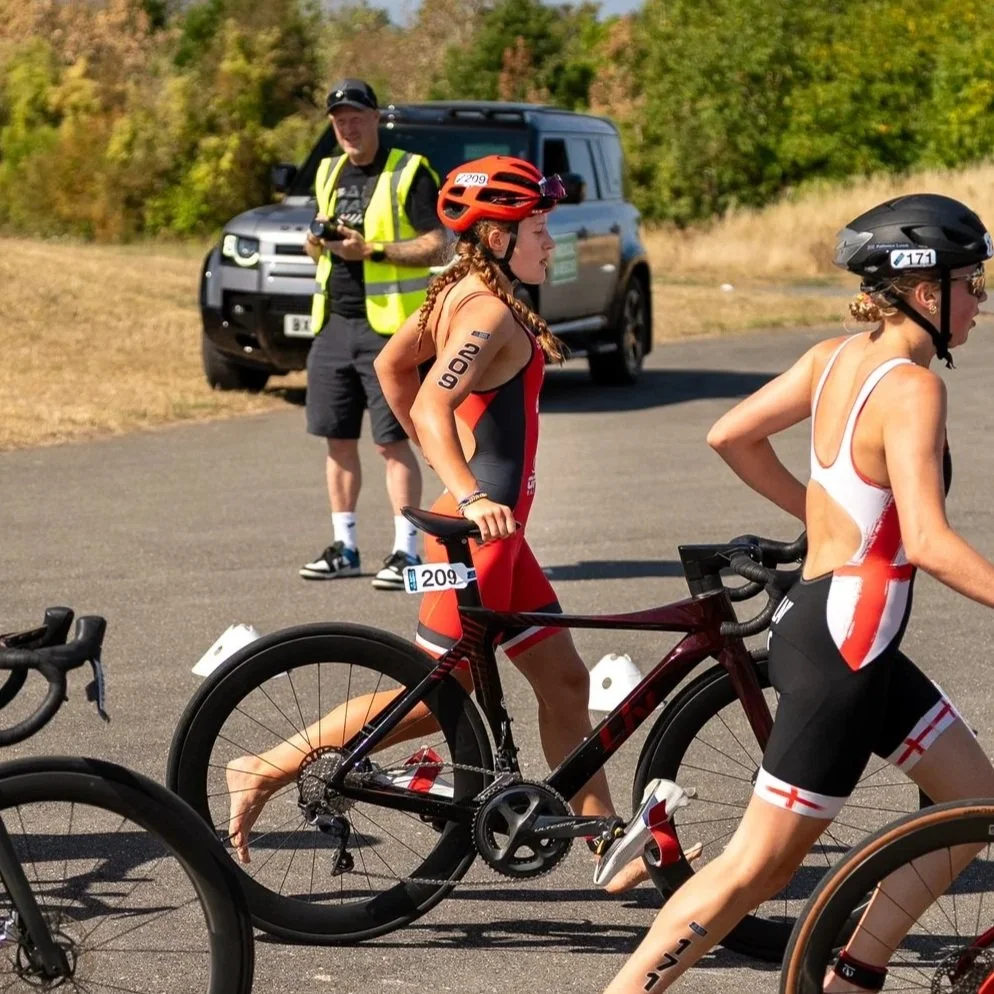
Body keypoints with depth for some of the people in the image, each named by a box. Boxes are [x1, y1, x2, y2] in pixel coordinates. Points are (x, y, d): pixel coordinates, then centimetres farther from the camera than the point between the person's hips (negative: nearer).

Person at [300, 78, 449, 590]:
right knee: (338, 438, 8)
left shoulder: (409, 172, -5)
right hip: (333, 323, 7)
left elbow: (436, 246, -10)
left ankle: (405, 551, -3)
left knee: (393, 441, -6)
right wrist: (317, 242, 3)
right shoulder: (329, 172, 17)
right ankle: (343, 547, 17)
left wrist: (372, 249, -18)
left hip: (386, 324, -7)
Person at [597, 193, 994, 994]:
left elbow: (730, 436, 12)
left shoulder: (836, 358, 5)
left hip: (822, 621, 10)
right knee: (760, 865, -1)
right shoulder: (911, 387, -19)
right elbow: (928, 542, -28)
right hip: (843, 648, -10)